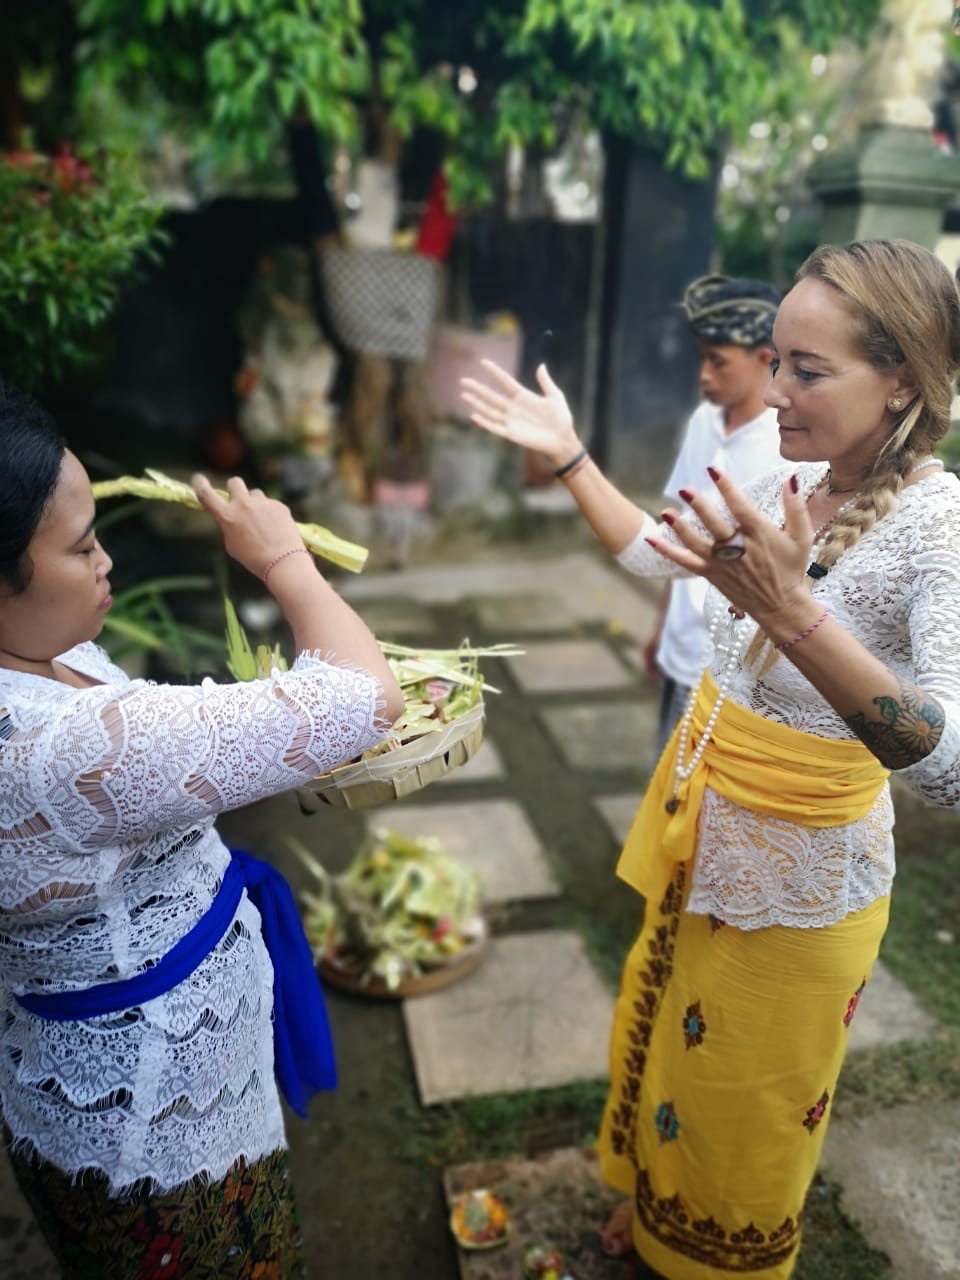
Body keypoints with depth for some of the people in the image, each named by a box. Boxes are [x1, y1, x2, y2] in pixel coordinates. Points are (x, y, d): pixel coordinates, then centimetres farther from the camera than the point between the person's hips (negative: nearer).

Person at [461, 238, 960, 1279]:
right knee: (667, 1034, 28)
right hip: (696, 823, 7)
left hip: (796, 874, -6)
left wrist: (792, 612, -49)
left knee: (747, 1102, 18)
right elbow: (652, 554, 11)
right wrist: (567, 456, 6)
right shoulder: (789, 482, -4)